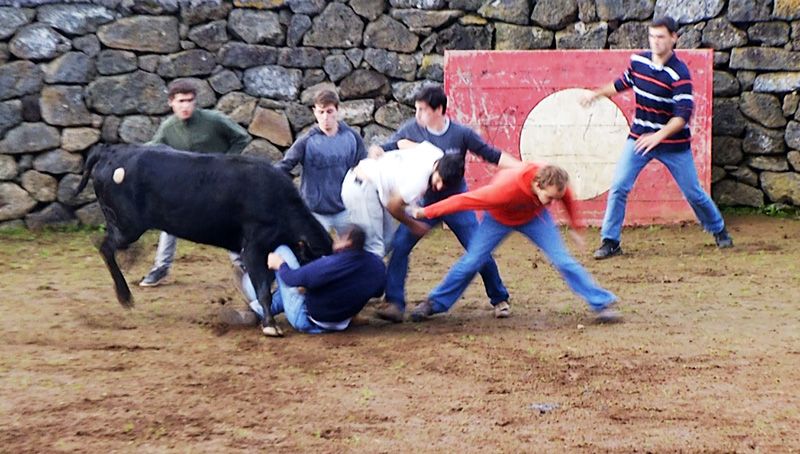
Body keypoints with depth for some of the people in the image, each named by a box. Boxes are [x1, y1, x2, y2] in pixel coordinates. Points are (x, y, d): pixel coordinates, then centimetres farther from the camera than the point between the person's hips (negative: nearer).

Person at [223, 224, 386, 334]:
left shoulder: (327, 266, -33)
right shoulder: (378, 265, -15)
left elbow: (292, 278, -21)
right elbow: (378, 291, 5)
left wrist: (279, 264, -2)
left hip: (306, 321, -7)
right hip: (340, 324, 7)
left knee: (282, 252, 1)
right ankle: (259, 312, 22)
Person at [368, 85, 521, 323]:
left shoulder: (461, 134, -12)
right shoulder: (411, 129, -7)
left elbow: (493, 155, -6)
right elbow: (385, 148, 0)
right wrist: (376, 151, -25)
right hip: (424, 202, 1)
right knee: (399, 246, -15)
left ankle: (499, 300, 19)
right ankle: (394, 303, -10)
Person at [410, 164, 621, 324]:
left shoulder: (556, 184, -32)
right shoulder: (507, 188, -44)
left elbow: (567, 200, -5)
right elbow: (465, 199, -34)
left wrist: (575, 227, 7)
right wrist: (427, 212, -26)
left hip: (534, 216, 2)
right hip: (499, 218, -2)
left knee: (562, 259, -10)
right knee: (470, 262, -4)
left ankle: (603, 304, -5)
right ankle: (434, 304, 14)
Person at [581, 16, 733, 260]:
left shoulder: (679, 73, -19)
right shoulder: (638, 61, -2)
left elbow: (683, 115, -26)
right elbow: (624, 83, 20)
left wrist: (658, 136, -38)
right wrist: (597, 94, 25)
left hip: (674, 144, -4)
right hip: (638, 138, 4)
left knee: (693, 193, 8)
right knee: (618, 186, -9)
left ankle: (719, 230, 33)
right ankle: (610, 241, 0)